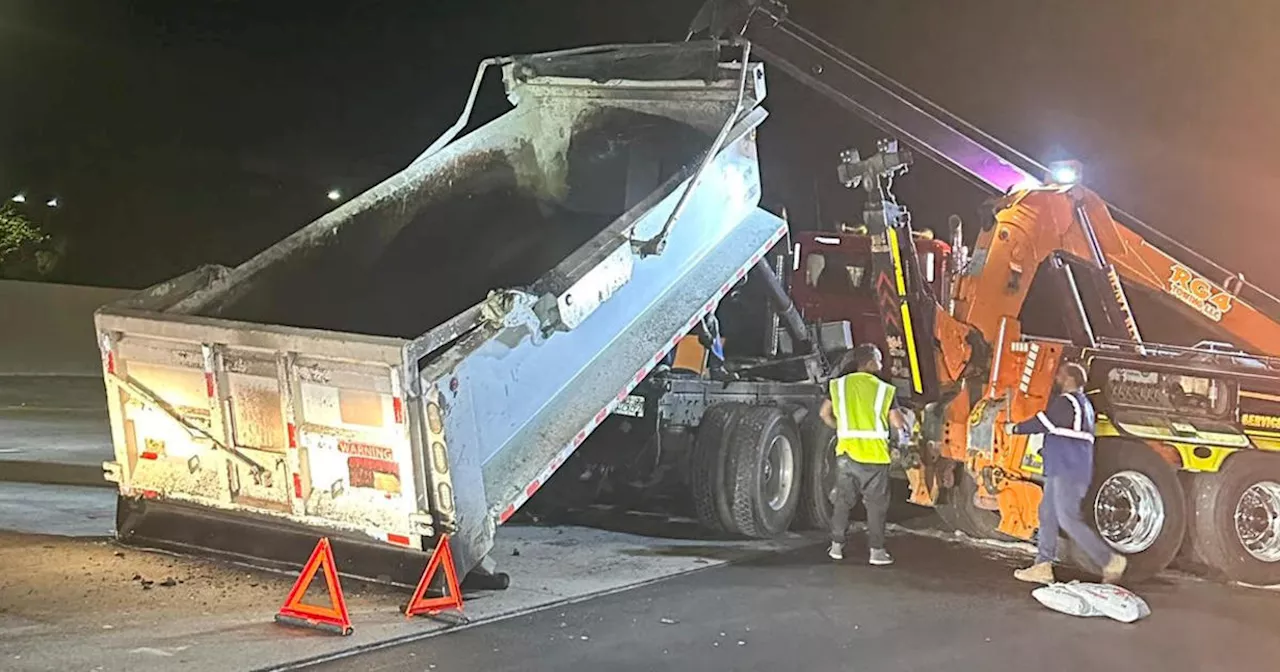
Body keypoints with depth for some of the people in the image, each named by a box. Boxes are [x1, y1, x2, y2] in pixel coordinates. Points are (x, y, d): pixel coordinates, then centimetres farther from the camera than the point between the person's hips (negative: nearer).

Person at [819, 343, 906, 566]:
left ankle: (837, 546, 17)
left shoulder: (839, 385, 4)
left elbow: (824, 413, 8)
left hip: (846, 452, 3)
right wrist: (905, 422, 17)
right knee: (876, 503, 4)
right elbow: (898, 423, -6)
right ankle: (876, 551, 4)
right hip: (874, 455, -3)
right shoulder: (883, 389, -5)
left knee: (843, 500, 14)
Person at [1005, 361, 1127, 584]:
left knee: (1068, 519, -11)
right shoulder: (1083, 403, 21)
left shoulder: (1066, 402, -12)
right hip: (1063, 469, 10)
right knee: (1047, 513, 9)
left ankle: (1110, 561, -8)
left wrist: (1015, 428, 3)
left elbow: (1043, 423, -10)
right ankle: (1043, 566, 8)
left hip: (1068, 471, -10)